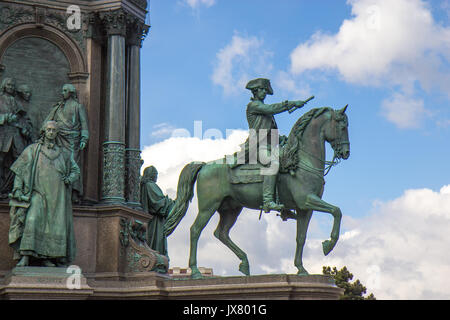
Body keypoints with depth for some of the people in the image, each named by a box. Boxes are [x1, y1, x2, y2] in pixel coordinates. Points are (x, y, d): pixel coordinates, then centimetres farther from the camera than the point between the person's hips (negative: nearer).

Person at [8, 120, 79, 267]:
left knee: (56, 225, -3)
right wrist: (17, 188, -6)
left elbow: (76, 170, 24)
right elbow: (20, 169, 5)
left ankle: (45, 257, 4)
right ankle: (25, 257, -25)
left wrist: (69, 179, 2)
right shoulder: (33, 150, 9)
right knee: (32, 220, -21)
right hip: (39, 193, -3)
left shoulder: (63, 153, 15)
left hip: (57, 196, 3)